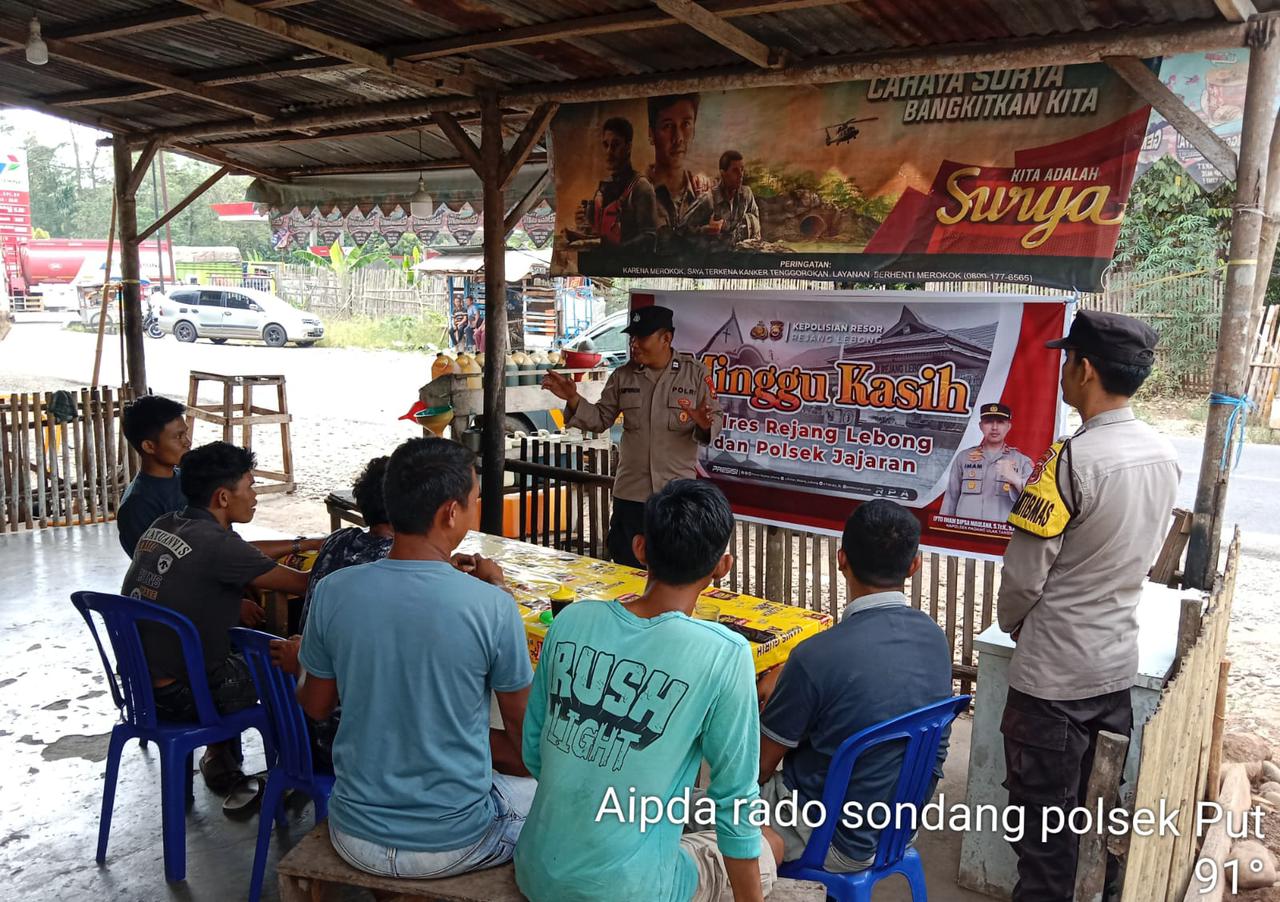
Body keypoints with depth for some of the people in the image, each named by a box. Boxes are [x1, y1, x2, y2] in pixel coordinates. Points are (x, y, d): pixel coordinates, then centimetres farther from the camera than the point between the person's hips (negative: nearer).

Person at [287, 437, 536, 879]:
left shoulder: (332, 592, -13)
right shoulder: (492, 606, -22)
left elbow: (315, 706, 4)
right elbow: (521, 724, -6)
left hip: (356, 839, 4)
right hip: (454, 845, -3)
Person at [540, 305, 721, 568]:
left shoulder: (695, 373, -3)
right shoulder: (623, 376, 4)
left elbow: (715, 419, -3)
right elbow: (601, 419, 8)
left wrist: (704, 425, -26)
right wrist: (573, 399, -8)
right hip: (631, 492, 3)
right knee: (628, 572, 11)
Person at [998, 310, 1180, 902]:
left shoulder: (1072, 459, -22)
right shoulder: (1164, 456, 1)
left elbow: (1023, 576, -17)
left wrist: (1010, 623, 3)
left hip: (1054, 674, -7)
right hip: (1118, 664, 7)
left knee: (1045, 815, 8)